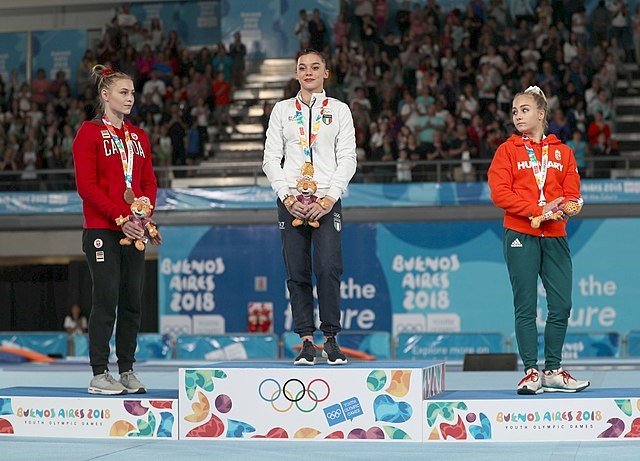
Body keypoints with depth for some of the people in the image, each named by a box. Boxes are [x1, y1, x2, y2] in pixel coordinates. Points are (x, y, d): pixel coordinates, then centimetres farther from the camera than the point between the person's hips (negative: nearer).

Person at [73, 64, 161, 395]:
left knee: (133, 300, 5)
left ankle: (127, 371, 12)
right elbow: (86, 185, -10)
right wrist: (119, 217, -17)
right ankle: (99, 374, -3)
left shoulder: (138, 136, 16)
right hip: (102, 229, -6)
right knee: (106, 297, -8)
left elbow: (149, 182, 16)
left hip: (134, 230, 6)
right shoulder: (90, 133, -3)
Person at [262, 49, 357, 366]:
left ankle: (331, 339, -3)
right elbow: (271, 159, 8)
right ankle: (306, 342, 4)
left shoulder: (339, 110, 9)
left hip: (327, 201, -1)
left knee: (328, 269, -12)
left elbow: (347, 159, 3)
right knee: (297, 273, -1)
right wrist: (287, 198, -5)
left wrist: (328, 199, -9)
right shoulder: (282, 110, 12)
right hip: (290, 201, 2)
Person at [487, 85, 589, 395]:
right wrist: (538, 210, -16)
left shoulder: (562, 152, 13)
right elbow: (499, 192, -6)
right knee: (526, 307, -3)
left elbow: (572, 193, 8)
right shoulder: (508, 150, 6)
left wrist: (561, 208, -16)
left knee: (561, 305, 0)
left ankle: (552, 371, 12)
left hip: (555, 235, 3)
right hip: (520, 235, -3)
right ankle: (531, 372, 3)